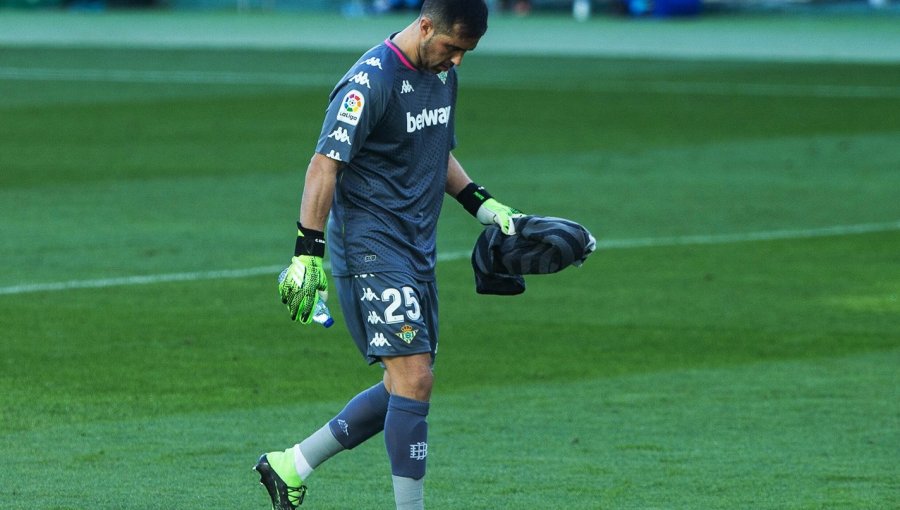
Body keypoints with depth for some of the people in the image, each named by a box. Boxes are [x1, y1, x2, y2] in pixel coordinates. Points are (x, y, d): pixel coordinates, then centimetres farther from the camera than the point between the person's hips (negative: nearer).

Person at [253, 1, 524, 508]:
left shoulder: (442, 74, 11)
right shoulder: (371, 81, -17)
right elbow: (325, 165, -18)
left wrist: (482, 204, 15)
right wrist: (308, 254, -22)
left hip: (418, 250, 9)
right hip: (371, 251, -9)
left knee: (406, 387, 9)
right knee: (414, 379, -15)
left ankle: (291, 466, 20)